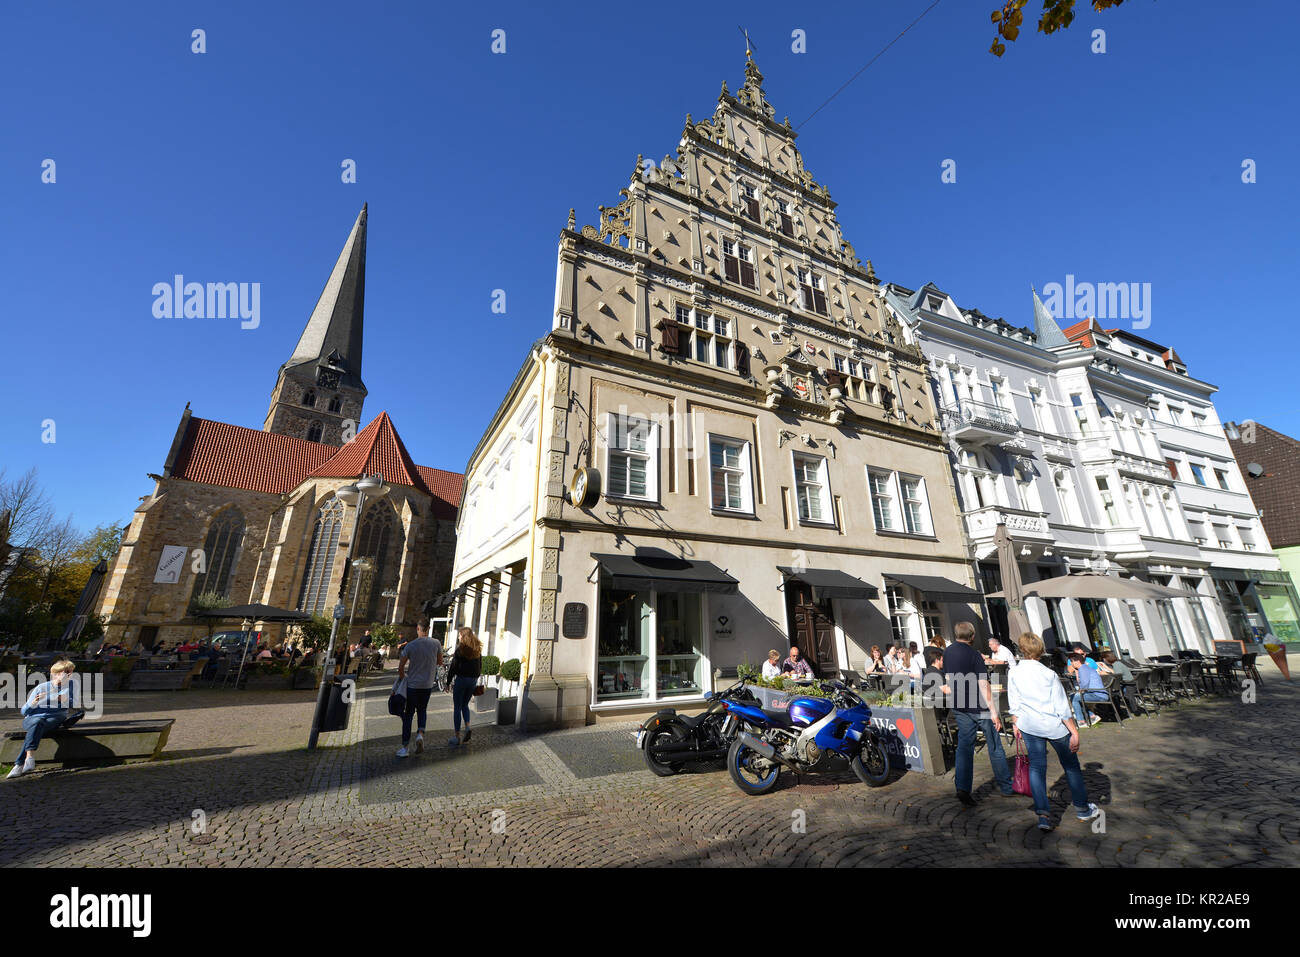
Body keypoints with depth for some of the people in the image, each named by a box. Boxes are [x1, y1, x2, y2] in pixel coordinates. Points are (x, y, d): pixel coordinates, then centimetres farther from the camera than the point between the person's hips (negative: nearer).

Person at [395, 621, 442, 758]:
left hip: (413, 684, -1)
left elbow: (401, 666, -6)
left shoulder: (410, 646, -12)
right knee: (422, 710, 21)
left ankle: (405, 747, 14)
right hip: (428, 685, 2)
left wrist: (402, 678, 12)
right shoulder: (436, 644, -8)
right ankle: (420, 733, -2)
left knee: (408, 714, 11)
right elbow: (440, 663, 4)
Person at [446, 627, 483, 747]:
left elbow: (453, 667, -11)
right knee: (465, 705, 22)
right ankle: (467, 727, 4)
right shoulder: (477, 649, 6)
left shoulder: (460, 649, -11)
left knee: (457, 707, 6)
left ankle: (457, 738, 10)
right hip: (473, 680, 5)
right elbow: (480, 666, 10)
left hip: (461, 679, -5)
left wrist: (448, 681, -2)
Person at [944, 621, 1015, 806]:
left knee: (964, 747, 7)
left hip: (959, 708, 5)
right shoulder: (973, 655, -16)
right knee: (994, 746, 12)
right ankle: (1006, 787, 26)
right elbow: (983, 685, -20)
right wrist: (994, 712, -17)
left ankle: (962, 788, 0)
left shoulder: (947, 653, 5)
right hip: (979, 708, -5)